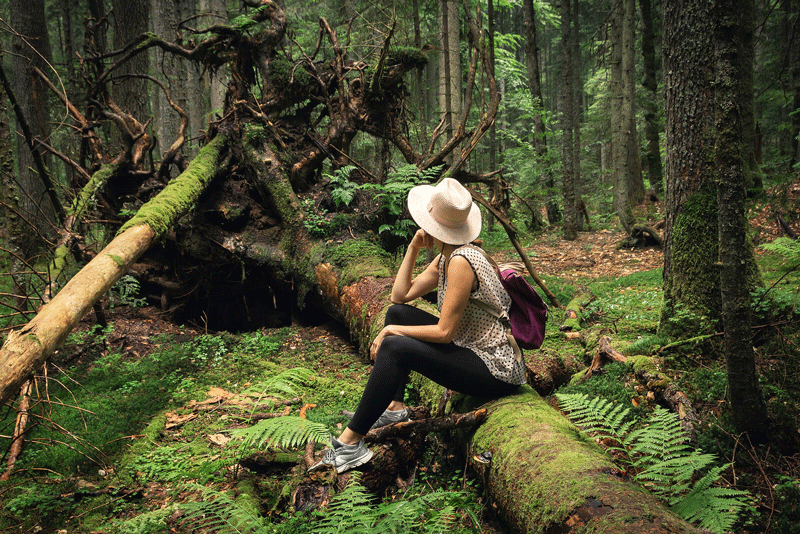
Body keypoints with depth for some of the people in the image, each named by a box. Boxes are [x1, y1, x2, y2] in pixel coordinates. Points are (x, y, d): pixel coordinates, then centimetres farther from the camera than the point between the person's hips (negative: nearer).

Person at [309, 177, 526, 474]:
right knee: (397, 313, 11)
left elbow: (444, 332, -23)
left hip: (496, 371, -10)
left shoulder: (461, 261, -22)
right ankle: (394, 407, 9)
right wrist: (413, 248, 2)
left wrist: (391, 331, -12)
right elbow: (400, 295, 9)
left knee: (393, 347, -23)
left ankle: (349, 443, -15)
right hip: (472, 348, 10)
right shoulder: (444, 259, 6)